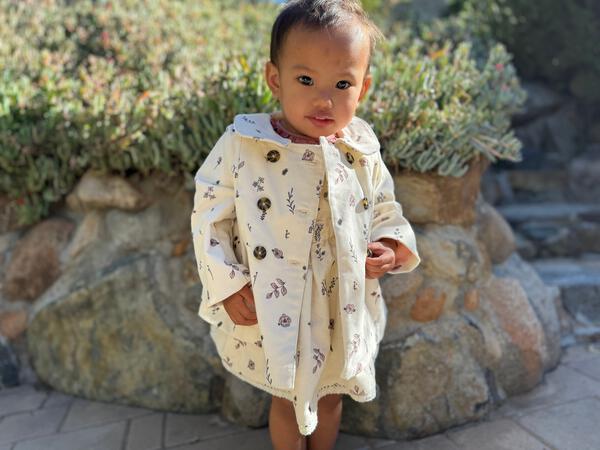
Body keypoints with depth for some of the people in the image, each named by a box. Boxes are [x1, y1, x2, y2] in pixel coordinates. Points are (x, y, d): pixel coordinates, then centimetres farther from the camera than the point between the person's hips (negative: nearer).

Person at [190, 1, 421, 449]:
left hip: (344, 314, 3)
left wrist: (393, 246, -11)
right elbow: (210, 215, -9)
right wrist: (227, 285, -15)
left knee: (330, 397, 25)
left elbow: (384, 209, 8)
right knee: (287, 401, 21)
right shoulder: (241, 146, -17)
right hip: (273, 315, -2)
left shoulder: (363, 151, -8)